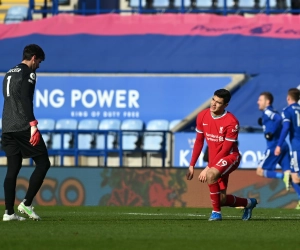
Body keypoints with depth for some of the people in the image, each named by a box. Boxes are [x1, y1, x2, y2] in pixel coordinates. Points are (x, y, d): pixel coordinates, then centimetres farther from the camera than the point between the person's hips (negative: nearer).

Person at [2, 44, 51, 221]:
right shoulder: (28, 73, -6)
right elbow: (25, 99, -18)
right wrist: (33, 124, -23)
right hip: (23, 127, -8)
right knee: (43, 163, -1)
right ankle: (26, 204, -8)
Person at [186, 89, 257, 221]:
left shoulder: (231, 122, -20)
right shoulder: (202, 116, -2)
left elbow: (225, 150, -20)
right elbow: (199, 142, 9)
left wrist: (208, 168, -23)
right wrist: (191, 165, 6)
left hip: (230, 157, -7)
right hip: (215, 160, 7)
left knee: (210, 175, -36)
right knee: (221, 199, 3)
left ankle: (216, 212, -21)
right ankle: (248, 203, 34)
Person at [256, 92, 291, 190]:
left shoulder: (267, 112, -8)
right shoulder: (272, 113, 20)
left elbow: (279, 119, -25)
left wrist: (271, 133, -21)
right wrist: (263, 122, 17)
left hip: (274, 147, -9)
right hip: (284, 146, 9)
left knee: (260, 171, 0)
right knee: (288, 172, 2)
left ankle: (283, 176, -22)